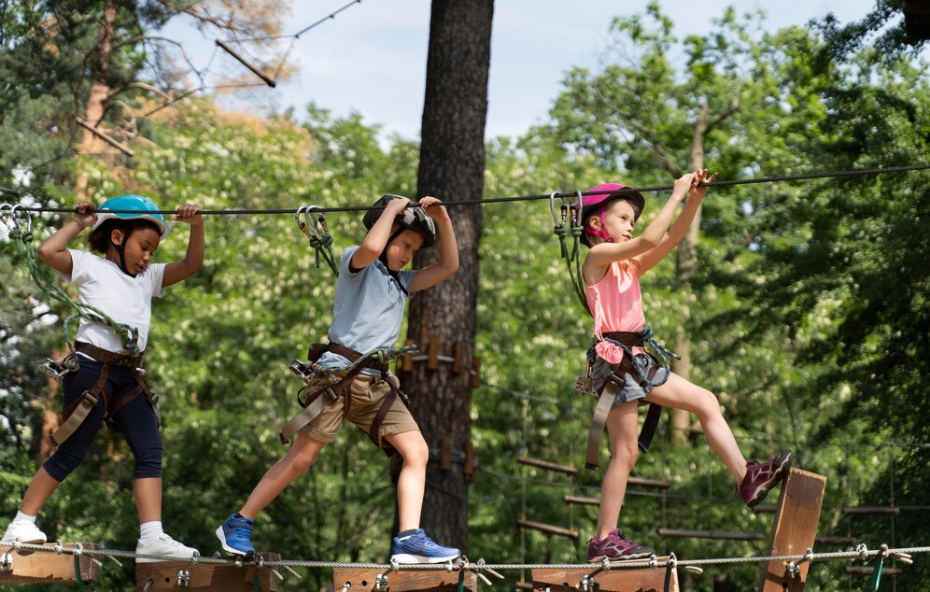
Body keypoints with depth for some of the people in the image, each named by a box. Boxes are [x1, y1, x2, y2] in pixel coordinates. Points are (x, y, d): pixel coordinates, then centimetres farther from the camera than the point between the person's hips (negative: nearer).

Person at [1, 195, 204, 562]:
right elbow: (48, 251, -8)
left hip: (128, 375, 7)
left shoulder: (149, 277, 23)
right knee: (71, 452, -4)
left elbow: (190, 266, 18)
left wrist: (196, 227, 3)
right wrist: (79, 224, 3)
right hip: (91, 369, -6)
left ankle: (152, 536, -11)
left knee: (150, 451, -5)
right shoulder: (90, 266, 6)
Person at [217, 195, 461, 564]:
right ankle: (237, 526, 3)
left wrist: (443, 220, 11)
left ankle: (409, 540, -16)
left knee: (417, 451, -9)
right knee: (301, 458, -7)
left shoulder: (402, 282, 25)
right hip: (339, 372, -7)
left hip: (378, 383, 7)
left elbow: (448, 266, 22)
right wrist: (393, 208, -6)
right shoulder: (355, 262, 3)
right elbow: (371, 247, -21)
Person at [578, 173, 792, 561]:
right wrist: (676, 194, -13)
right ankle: (604, 540, -3)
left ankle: (746, 478, 9)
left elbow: (671, 238, 12)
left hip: (638, 360, 9)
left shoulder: (628, 265, 18)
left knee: (706, 403, 8)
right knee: (626, 451, -7)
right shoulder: (598, 257, -6)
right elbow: (649, 240, -20)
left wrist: (694, 199, 0)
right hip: (615, 358, -9)